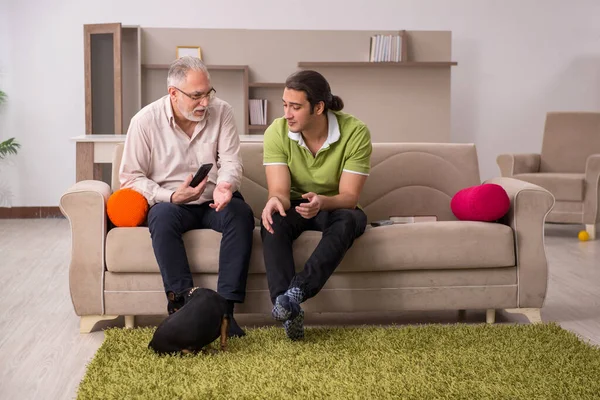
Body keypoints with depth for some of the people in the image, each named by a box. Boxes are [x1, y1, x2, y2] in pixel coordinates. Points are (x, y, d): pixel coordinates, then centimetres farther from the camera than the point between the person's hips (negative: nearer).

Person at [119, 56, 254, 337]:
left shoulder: (221, 111, -2)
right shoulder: (145, 121, -8)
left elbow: (231, 161, -5)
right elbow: (131, 177, -6)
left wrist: (225, 185, -29)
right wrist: (171, 196, -21)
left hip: (213, 202, 2)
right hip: (170, 203, -1)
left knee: (241, 213, -30)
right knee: (162, 216, -35)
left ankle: (225, 306, -32)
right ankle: (181, 301, -34)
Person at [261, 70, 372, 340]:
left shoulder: (355, 132, -21)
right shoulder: (277, 132, -15)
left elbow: (349, 196, -23)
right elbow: (279, 190, -21)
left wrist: (322, 201, -45)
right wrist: (274, 201, -47)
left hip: (336, 208, -1)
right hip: (295, 206, 1)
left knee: (349, 219, -37)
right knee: (272, 221, -33)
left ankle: (297, 291, -47)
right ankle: (290, 310, -44)